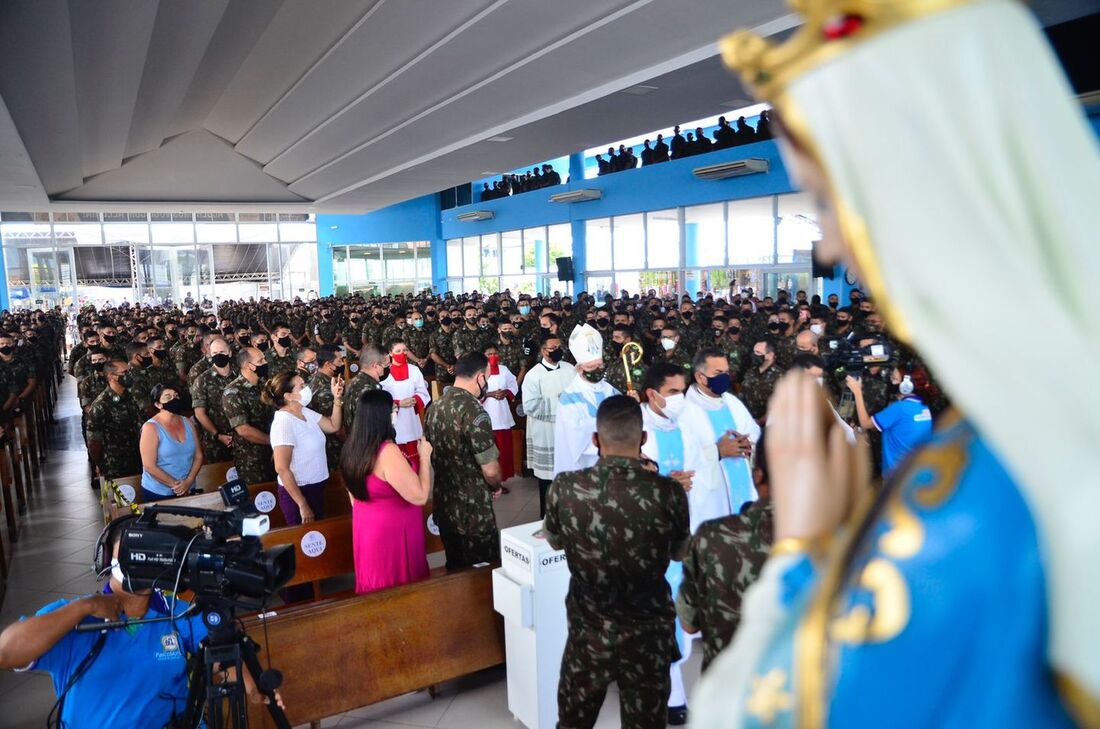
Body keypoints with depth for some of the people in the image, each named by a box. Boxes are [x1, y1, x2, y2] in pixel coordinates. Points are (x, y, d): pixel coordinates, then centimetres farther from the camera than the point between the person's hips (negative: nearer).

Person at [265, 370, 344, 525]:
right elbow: (282, 469, -24)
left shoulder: (305, 412, 3)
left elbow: (333, 426, 14)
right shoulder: (283, 422, -21)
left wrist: (336, 398, 0)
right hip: (298, 492, -8)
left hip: (316, 488, 8)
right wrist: (302, 505, -24)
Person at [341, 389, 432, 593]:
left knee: (379, 590, 21)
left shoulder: (352, 447, -1)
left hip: (367, 528, 8)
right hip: (392, 532, -8)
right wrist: (425, 457, -15)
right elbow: (419, 496, -25)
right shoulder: (387, 451, -27)